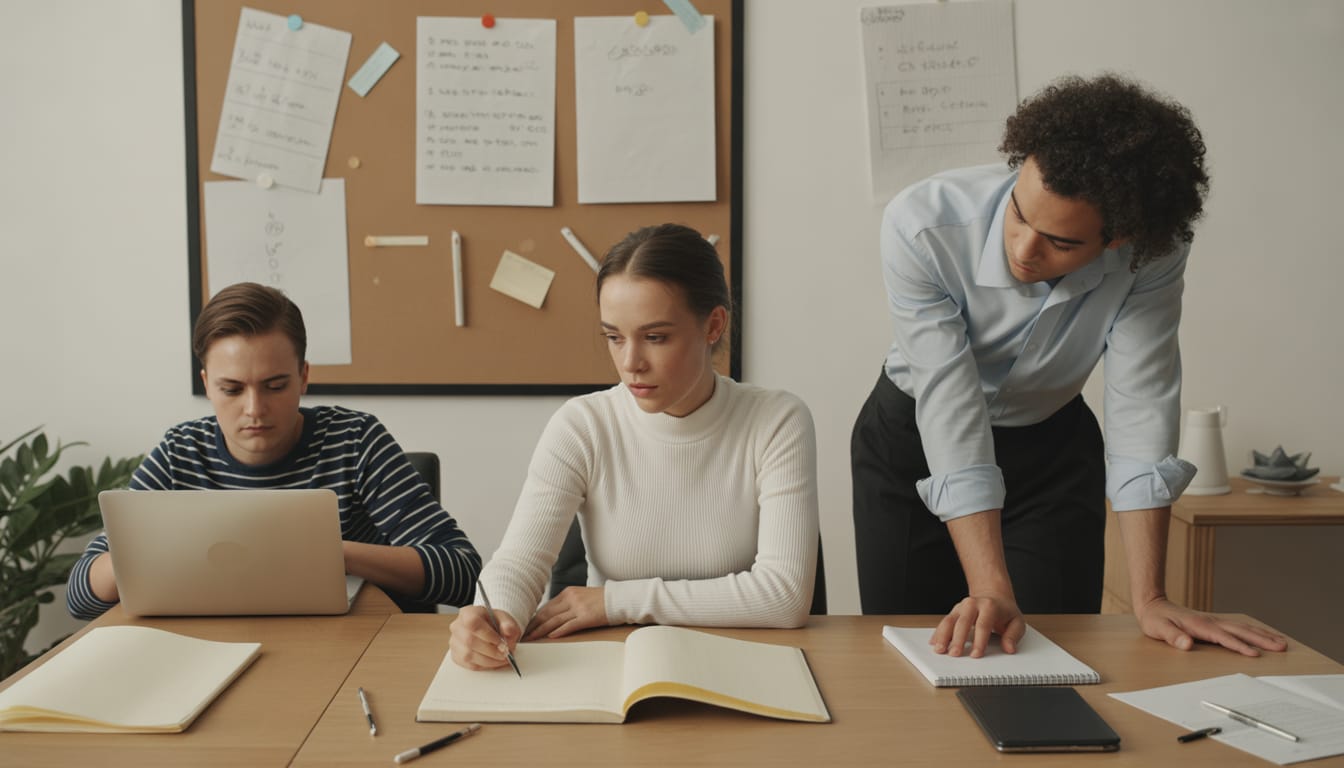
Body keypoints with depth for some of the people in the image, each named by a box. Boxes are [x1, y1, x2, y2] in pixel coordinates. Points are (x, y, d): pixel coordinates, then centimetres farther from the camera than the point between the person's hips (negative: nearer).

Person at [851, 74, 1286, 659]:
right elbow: (950, 411, -34)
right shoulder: (922, 226, -32)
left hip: (1051, 449, 2)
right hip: (912, 441, -1)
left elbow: (1141, 403, -23)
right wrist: (991, 590, -39)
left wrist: (1148, 599, -26)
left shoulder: (1153, 254, -25)